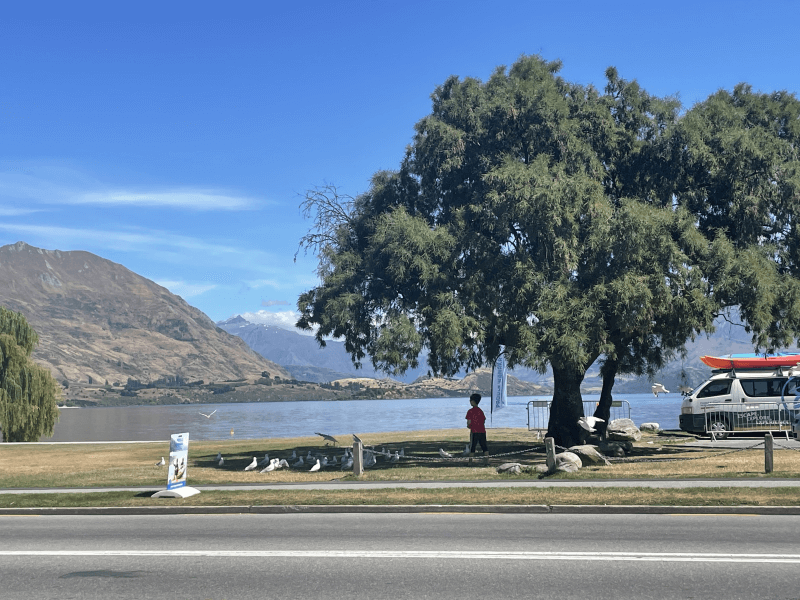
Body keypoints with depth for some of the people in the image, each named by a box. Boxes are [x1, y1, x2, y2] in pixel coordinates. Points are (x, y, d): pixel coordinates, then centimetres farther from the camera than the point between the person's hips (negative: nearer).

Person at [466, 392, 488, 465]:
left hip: (474, 432, -5)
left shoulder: (470, 411, -6)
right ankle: (486, 460, -3)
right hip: (482, 431, 5)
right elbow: (484, 421, 12)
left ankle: (470, 461, 4)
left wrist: (468, 426, 12)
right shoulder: (481, 411, 12)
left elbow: (469, 422, -8)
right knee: (484, 446, 6)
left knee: (472, 447, 3)